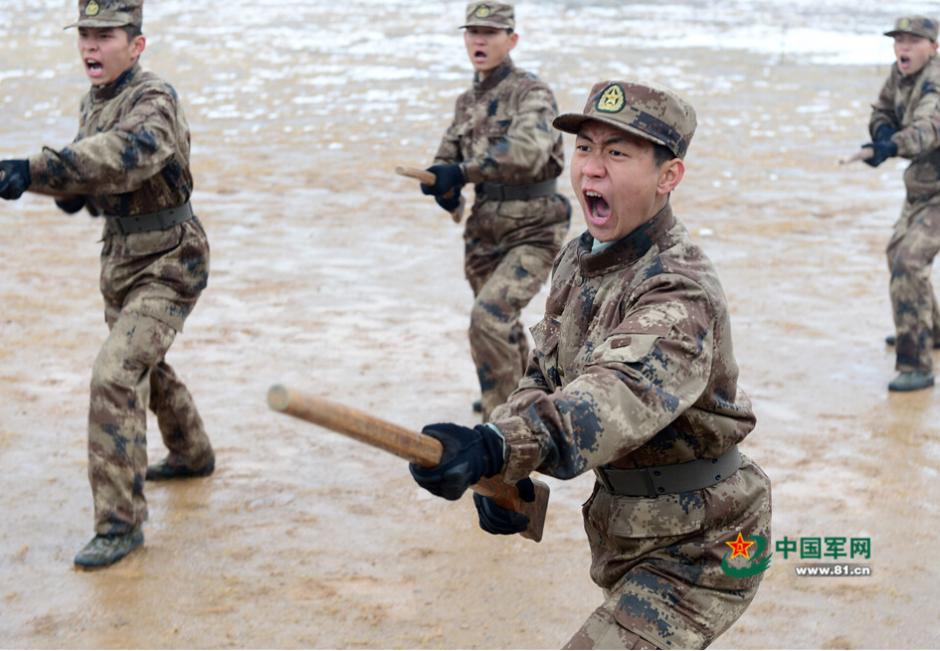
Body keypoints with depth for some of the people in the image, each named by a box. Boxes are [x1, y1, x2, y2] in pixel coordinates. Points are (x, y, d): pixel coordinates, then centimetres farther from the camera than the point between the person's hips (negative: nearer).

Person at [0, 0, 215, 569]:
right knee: (143, 363, 26)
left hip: (168, 265, -9)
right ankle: (192, 454, 51)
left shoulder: (154, 100, -23)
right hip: (121, 259, 9)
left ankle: (121, 522, -13)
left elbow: (127, 154, -44)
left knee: (116, 376, -20)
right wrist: (71, 191, -10)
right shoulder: (94, 101, 4)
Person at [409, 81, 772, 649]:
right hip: (622, 525, 9)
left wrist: (495, 447, -62)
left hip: (694, 552, -9)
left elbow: (622, 394, -46)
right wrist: (502, 471, -11)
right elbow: (545, 373, 9)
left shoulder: (680, 292, -28)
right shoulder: (578, 261, 0)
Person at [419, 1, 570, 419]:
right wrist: (444, 187, -8)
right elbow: (447, 159, 16)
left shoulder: (532, 93, -12)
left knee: (490, 315, -22)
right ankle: (516, 395, 44)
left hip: (532, 232, -7)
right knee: (502, 324, 19)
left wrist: (460, 172, -37)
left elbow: (527, 153, -30)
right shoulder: (468, 101, 10)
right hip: (484, 231, 7)